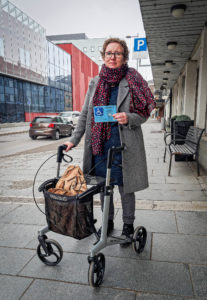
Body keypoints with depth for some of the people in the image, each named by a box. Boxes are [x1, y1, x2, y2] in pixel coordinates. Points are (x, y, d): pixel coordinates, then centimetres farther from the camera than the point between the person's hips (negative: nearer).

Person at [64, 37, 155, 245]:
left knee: (125, 186, 7)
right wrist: (74, 140, 7)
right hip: (99, 144, 4)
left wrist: (128, 118, -21)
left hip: (123, 145, -3)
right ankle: (108, 221, 34)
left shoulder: (132, 81, -1)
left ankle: (128, 224, 28)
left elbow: (143, 114, 0)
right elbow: (85, 115, 12)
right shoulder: (95, 83, 9)